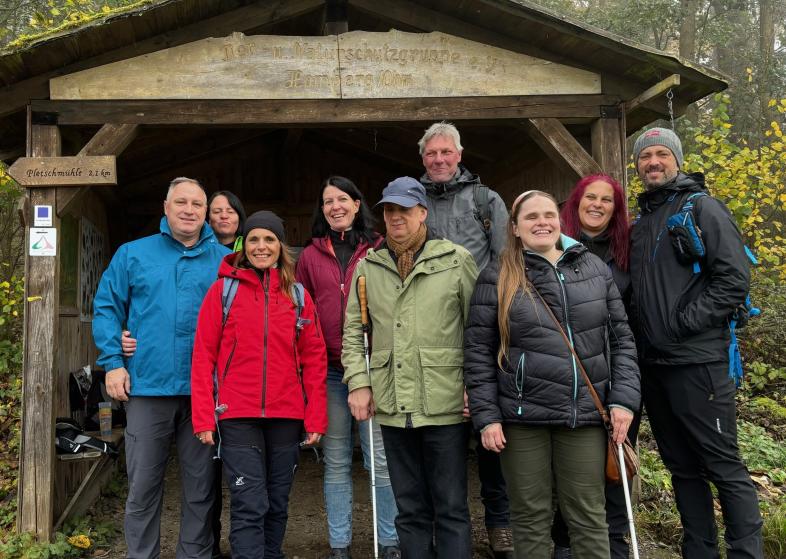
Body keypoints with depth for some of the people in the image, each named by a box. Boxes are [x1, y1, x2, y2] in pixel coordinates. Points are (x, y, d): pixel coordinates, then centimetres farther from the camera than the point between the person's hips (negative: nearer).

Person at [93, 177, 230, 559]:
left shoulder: (224, 260, 7)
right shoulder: (133, 254, 7)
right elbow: (106, 308, 7)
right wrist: (113, 363, -4)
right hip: (147, 386, 0)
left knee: (200, 486, 10)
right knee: (143, 486, 8)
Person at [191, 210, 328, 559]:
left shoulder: (298, 295, 8)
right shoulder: (223, 290, 1)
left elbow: (314, 359, 7)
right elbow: (203, 357, -1)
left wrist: (316, 418, 1)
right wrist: (204, 418, -7)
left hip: (287, 416, 3)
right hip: (238, 416, -3)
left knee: (277, 504, 13)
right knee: (250, 506, -5)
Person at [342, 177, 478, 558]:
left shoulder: (456, 260, 0)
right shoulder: (367, 266, 10)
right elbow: (353, 331, 12)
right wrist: (358, 382, 2)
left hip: (445, 403, -3)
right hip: (393, 406, 3)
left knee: (451, 508, 6)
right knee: (410, 509, 15)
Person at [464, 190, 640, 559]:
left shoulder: (594, 268, 8)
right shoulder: (497, 278, 0)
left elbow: (621, 338, 9)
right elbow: (478, 352, -1)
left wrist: (623, 399, 0)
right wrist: (487, 416, -6)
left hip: (586, 416, 2)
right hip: (522, 418, -2)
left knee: (588, 517, 10)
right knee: (530, 518, 9)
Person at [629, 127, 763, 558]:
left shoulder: (701, 207, -3)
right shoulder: (640, 222, 17)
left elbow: (734, 279, -12)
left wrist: (682, 324, -15)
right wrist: (640, 333, 8)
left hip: (697, 361, -7)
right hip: (652, 363, 7)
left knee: (724, 466, -1)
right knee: (682, 467, 14)